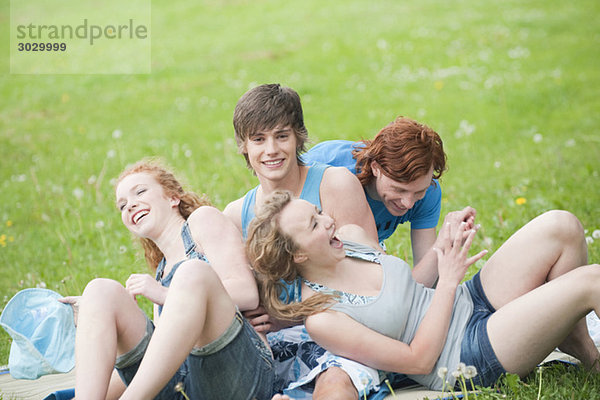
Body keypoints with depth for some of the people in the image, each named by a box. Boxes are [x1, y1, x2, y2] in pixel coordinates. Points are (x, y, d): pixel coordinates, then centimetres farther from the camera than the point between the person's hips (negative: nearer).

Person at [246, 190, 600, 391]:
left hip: (472, 302, 8)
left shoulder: (351, 235, 2)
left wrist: (443, 247, -1)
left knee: (562, 226, -10)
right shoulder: (321, 319, -21)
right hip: (470, 357, -8)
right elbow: (418, 360, -18)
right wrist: (449, 281, -16)